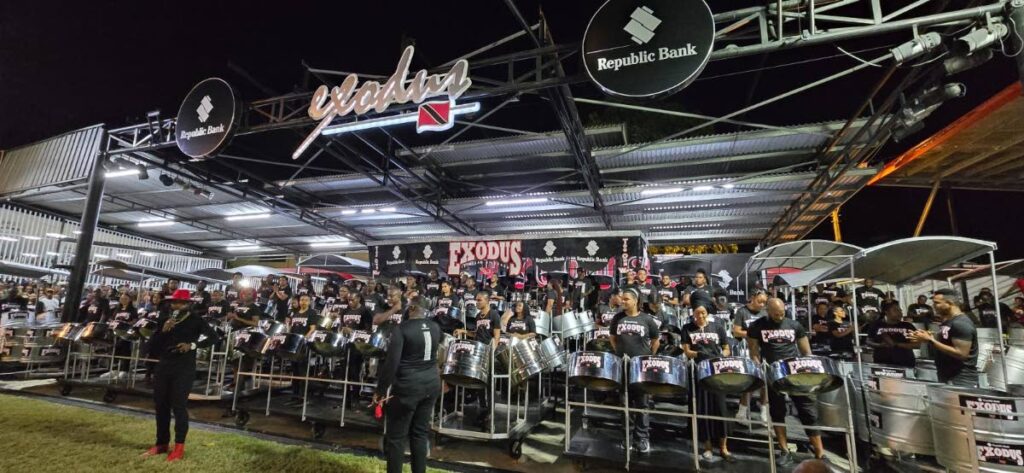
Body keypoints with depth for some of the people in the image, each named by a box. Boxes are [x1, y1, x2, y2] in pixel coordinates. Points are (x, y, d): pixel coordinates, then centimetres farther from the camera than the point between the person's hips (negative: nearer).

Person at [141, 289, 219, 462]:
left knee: (179, 406, -4)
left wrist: (193, 345, -19)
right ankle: (161, 443, 25)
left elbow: (213, 337, -9)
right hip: (163, 366, 5)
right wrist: (163, 330, -12)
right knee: (161, 405, 11)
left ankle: (179, 447, 5)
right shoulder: (164, 319, 9)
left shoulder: (195, 321, -4)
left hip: (184, 369, -5)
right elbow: (152, 345, 4)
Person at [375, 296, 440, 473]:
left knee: (396, 436, 7)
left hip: (408, 386, -6)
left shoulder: (402, 328, -14)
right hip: (432, 383, 6)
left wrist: (381, 390, -9)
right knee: (420, 432, 16)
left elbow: (391, 362, -17)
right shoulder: (435, 327, 4)